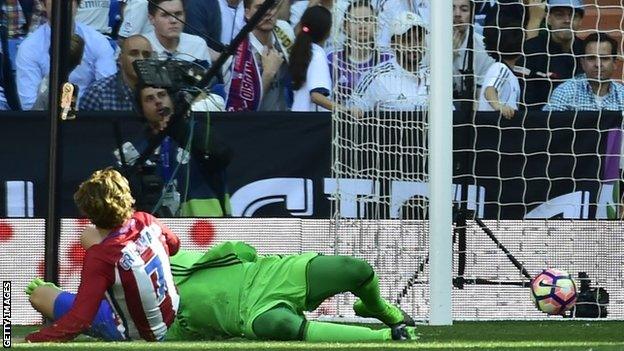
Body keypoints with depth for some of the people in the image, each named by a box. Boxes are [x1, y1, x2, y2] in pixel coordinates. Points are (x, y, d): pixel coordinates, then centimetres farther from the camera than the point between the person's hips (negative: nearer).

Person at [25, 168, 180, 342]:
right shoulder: (146, 221, -17)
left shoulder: (99, 257, -34)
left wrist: (29, 340, -32)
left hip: (134, 333, -6)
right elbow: (173, 245, 8)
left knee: (38, 294, 2)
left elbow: (78, 320, -36)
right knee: (89, 236, 16)